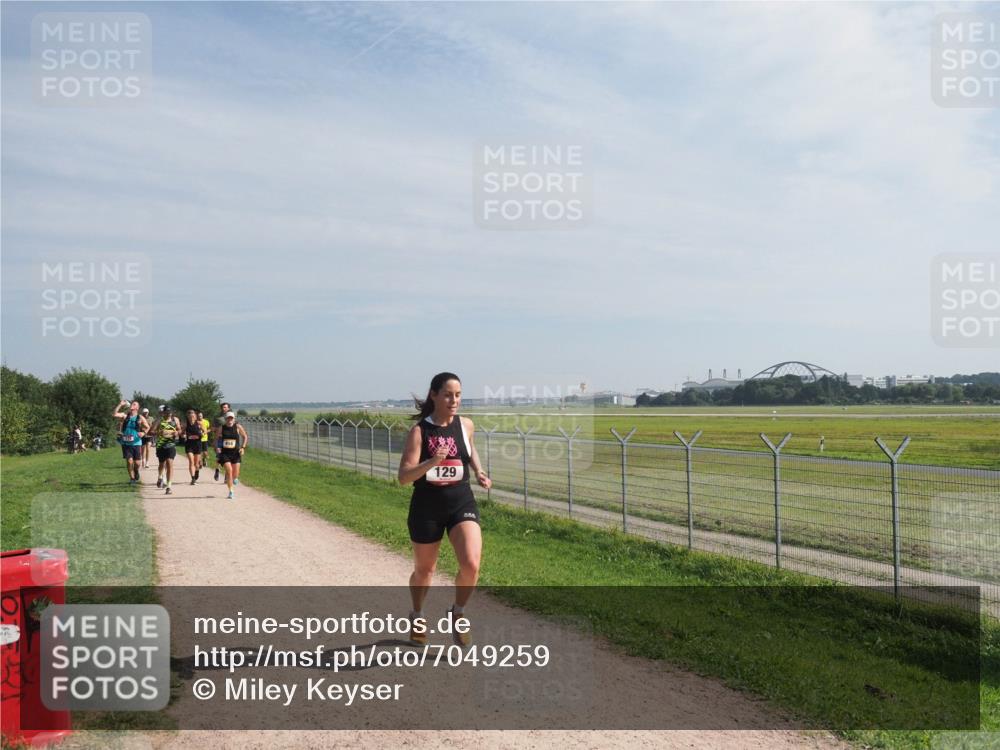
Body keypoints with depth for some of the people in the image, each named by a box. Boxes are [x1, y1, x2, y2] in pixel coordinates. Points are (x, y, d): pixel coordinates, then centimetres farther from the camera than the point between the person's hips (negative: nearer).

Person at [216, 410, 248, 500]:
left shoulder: (238, 427, -3)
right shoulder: (221, 428, -1)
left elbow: (245, 436, 8)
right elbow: (216, 438, 13)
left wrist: (243, 447, -3)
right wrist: (217, 447, -3)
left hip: (236, 453, 1)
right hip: (225, 453, -1)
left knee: (235, 475, 1)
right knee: (229, 471, -16)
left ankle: (235, 478, 41)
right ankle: (231, 492, -7)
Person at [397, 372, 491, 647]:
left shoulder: (466, 425, -2)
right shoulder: (419, 431, -13)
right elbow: (404, 477, -17)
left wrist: (479, 472, 6)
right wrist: (431, 462, -33)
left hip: (462, 503, 2)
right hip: (426, 508, -2)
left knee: (471, 565, -18)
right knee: (424, 570, 15)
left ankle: (458, 613, 11)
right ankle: (417, 616, 45)